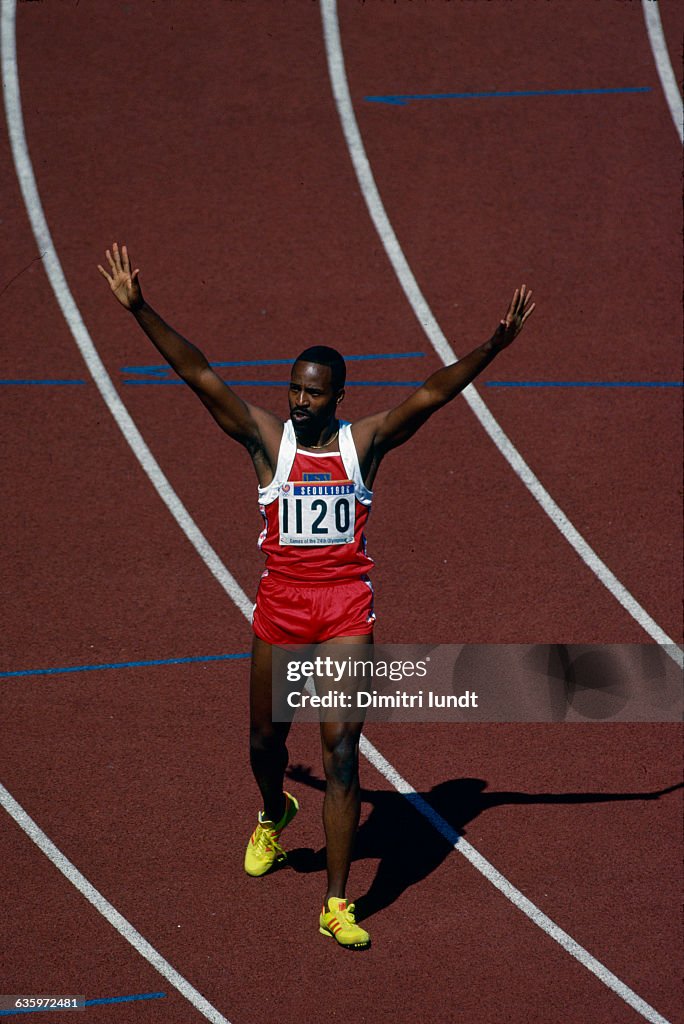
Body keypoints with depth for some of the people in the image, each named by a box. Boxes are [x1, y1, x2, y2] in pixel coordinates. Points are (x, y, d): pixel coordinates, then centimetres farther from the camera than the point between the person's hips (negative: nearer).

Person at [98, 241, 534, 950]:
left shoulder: (365, 441, 1)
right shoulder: (268, 439, 0)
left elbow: (431, 394, -8)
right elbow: (201, 377, -7)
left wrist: (493, 346, -20)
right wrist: (139, 311, -14)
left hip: (347, 606, -1)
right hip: (280, 603, 1)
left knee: (341, 751, -8)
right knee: (266, 737, 16)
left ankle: (337, 905, -6)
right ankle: (274, 817, 53)